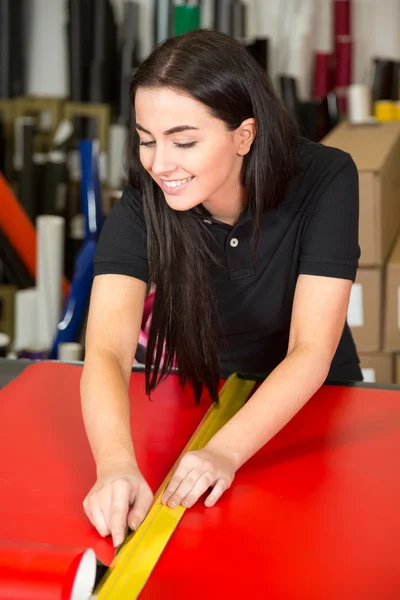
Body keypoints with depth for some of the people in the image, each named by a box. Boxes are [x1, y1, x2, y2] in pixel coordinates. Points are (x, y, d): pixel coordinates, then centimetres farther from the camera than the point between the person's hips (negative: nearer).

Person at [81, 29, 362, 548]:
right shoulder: (141, 208, -22)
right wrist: (116, 464, -55)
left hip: (313, 403, 0)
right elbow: (107, 350, -35)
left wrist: (225, 452, -45)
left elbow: (310, 352, -29)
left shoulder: (324, 180, -25)